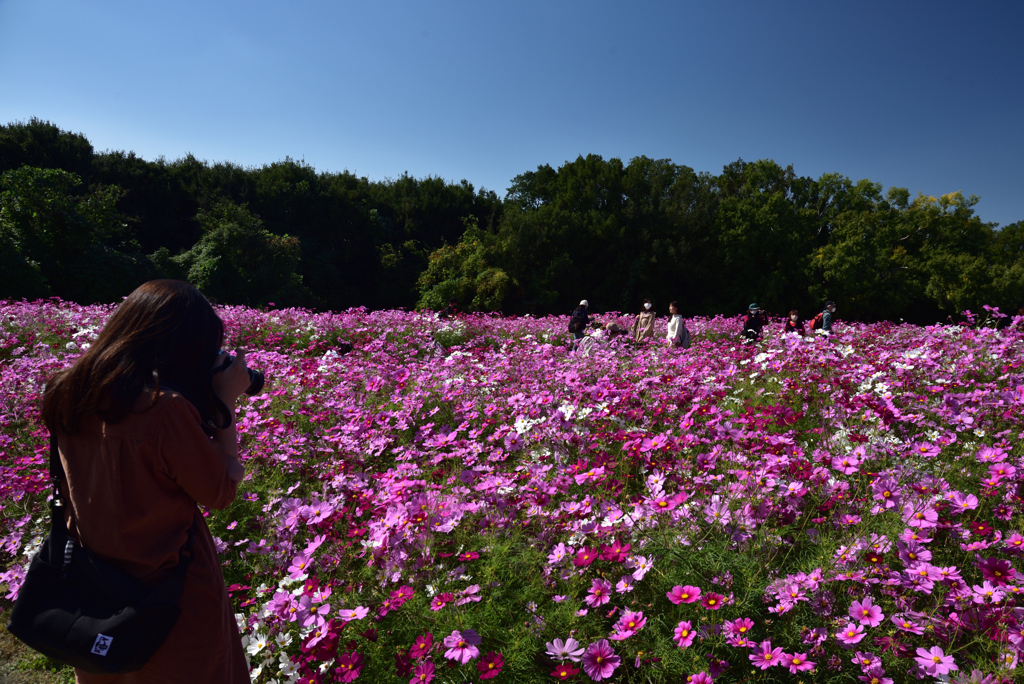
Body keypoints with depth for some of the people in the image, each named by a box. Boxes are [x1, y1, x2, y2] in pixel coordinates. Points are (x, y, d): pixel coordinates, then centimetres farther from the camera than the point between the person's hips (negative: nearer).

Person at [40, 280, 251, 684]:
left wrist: (210, 400, -2)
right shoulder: (166, 407, -31)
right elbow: (221, 494, -18)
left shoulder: (66, 393, -9)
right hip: (169, 587, -6)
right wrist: (225, 403, -15)